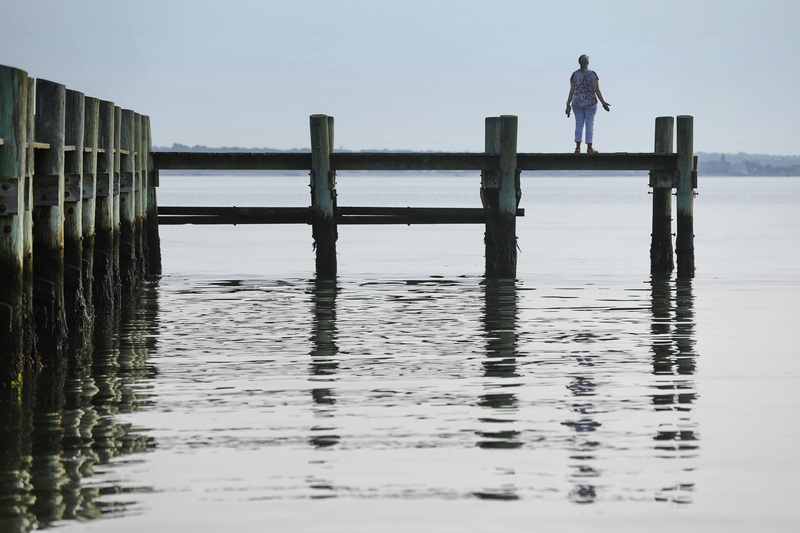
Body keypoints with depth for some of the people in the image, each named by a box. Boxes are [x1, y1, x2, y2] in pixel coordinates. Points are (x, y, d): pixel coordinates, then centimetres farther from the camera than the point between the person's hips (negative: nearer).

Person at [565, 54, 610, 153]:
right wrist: (603, 103, -3)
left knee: (579, 124, 8)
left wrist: (568, 105, 4)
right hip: (590, 102, -3)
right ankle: (589, 148, 4)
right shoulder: (592, 74, -10)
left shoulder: (574, 75, 1)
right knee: (589, 124, 4)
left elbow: (571, 91, 0)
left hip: (577, 103, 3)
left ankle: (577, 147, 4)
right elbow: (597, 90, -11)